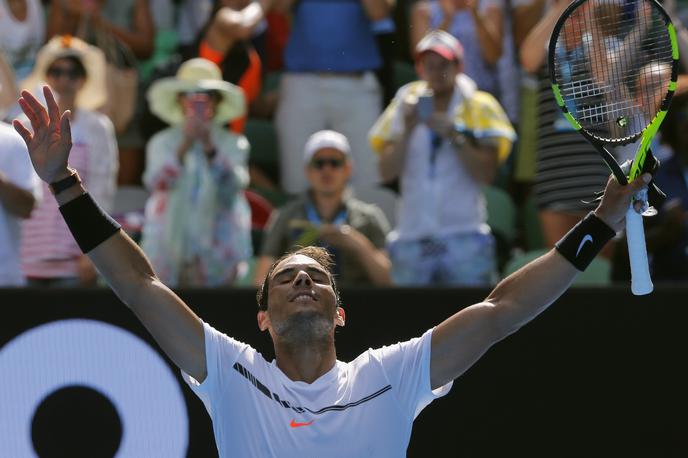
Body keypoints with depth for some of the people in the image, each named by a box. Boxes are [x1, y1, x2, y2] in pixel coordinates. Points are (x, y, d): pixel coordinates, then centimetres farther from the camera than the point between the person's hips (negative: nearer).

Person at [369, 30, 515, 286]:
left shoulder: (479, 107, 5)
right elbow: (386, 173, 3)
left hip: (465, 238, -2)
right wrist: (407, 130, -9)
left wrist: (453, 135, -14)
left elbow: (486, 173, -6)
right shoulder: (405, 106, 12)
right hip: (411, 240, 2)